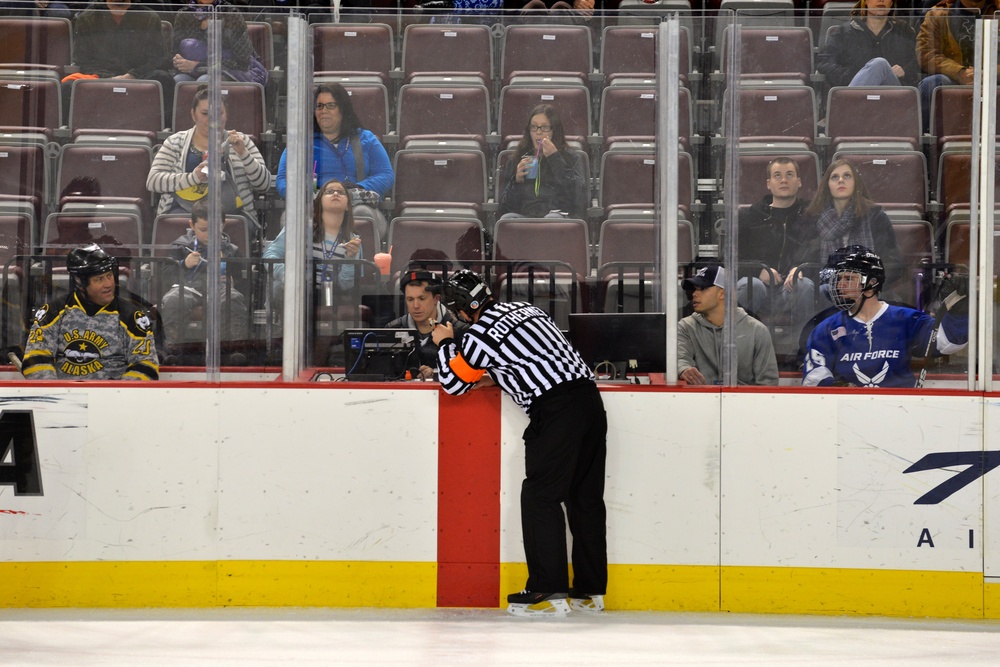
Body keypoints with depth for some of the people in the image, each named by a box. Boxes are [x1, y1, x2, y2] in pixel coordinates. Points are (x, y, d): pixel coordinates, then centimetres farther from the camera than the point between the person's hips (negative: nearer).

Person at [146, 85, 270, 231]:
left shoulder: (241, 141, 17)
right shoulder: (175, 143, 15)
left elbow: (264, 184, 10)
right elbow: (152, 181, 5)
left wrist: (243, 154, -6)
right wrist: (192, 177, -10)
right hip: (184, 210, -1)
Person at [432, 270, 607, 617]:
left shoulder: (479, 335, -3)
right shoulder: (526, 309, 21)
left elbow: (453, 381, 10)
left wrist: (444, 344, 25)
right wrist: (493, 377, 33)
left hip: (556, 411, -8)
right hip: (589, 397, 8)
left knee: (540, 497, -3)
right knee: (586, 498, 11)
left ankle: (547, 592, -9)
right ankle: (589, 592, 16)